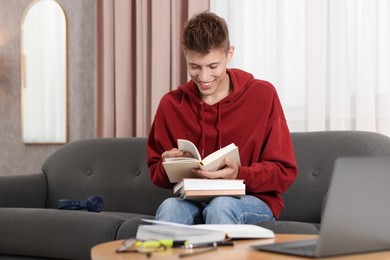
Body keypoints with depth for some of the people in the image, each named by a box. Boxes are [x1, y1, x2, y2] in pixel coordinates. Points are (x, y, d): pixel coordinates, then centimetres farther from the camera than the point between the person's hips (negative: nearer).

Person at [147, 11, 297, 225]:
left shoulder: (263, 95, -4)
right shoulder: (171, 104, 3)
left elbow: (284, 171, -4)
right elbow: (156, 173, 12)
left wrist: (239, 174, -22)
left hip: (254, 201, -2)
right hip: (193, 201, 2)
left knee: (221, 205, -36)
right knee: (170, 206, -32)